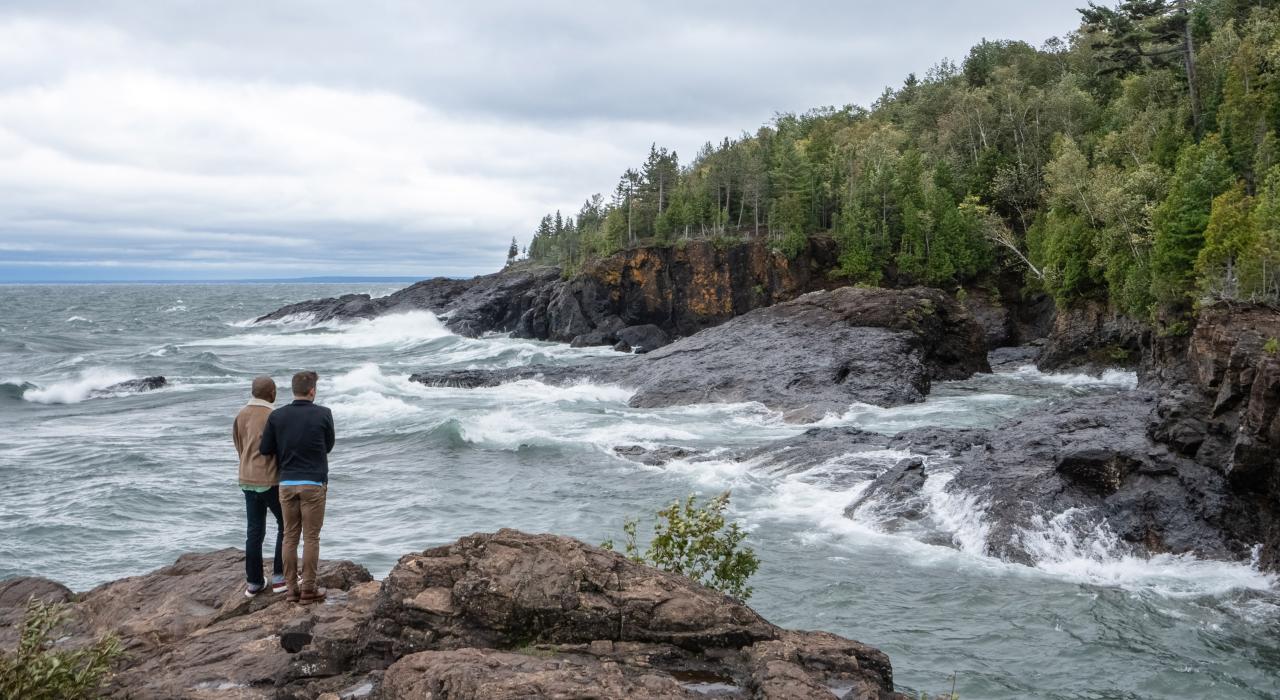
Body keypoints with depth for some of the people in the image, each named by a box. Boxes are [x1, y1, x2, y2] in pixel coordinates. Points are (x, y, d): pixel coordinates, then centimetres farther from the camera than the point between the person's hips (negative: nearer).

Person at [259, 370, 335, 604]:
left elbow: (265, 450, 4)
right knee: (311, 538, 3)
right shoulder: (323, 414, -6)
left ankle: (292, 588, 12)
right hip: (313, 484, -3)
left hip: (286, 484, 3)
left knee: (290, 536, 10)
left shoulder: (277, 416, -1)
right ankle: (308, 589, 5)